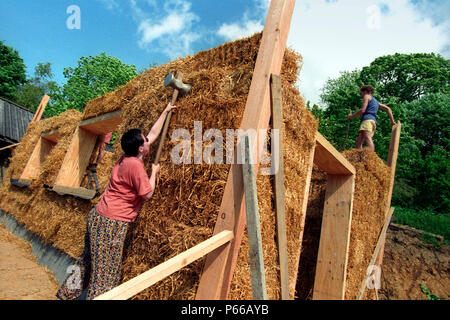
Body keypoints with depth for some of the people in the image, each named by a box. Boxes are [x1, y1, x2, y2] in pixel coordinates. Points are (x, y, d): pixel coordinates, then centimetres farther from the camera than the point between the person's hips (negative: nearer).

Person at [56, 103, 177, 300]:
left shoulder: (127, 158, 7)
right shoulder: (135, 165, -20)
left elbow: (153, 134, 17)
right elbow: (147, 194, -13)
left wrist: (165, 112, 24)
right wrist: (154, 173, 0)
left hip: (97, 216, 10)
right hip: (111, 223, -9)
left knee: (90, 259, 24)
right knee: (105, 271, 4)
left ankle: (67, 293, 40)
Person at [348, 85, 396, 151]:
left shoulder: (367, 96, 11)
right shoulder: (375, 101, 34)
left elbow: (362, 110, -3)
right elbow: (388, 109, 28)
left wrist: (352, 116, 7)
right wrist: (392, 121, 24)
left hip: (367, 119, -9)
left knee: (368, 140, -27)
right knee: (359, 141, 10)